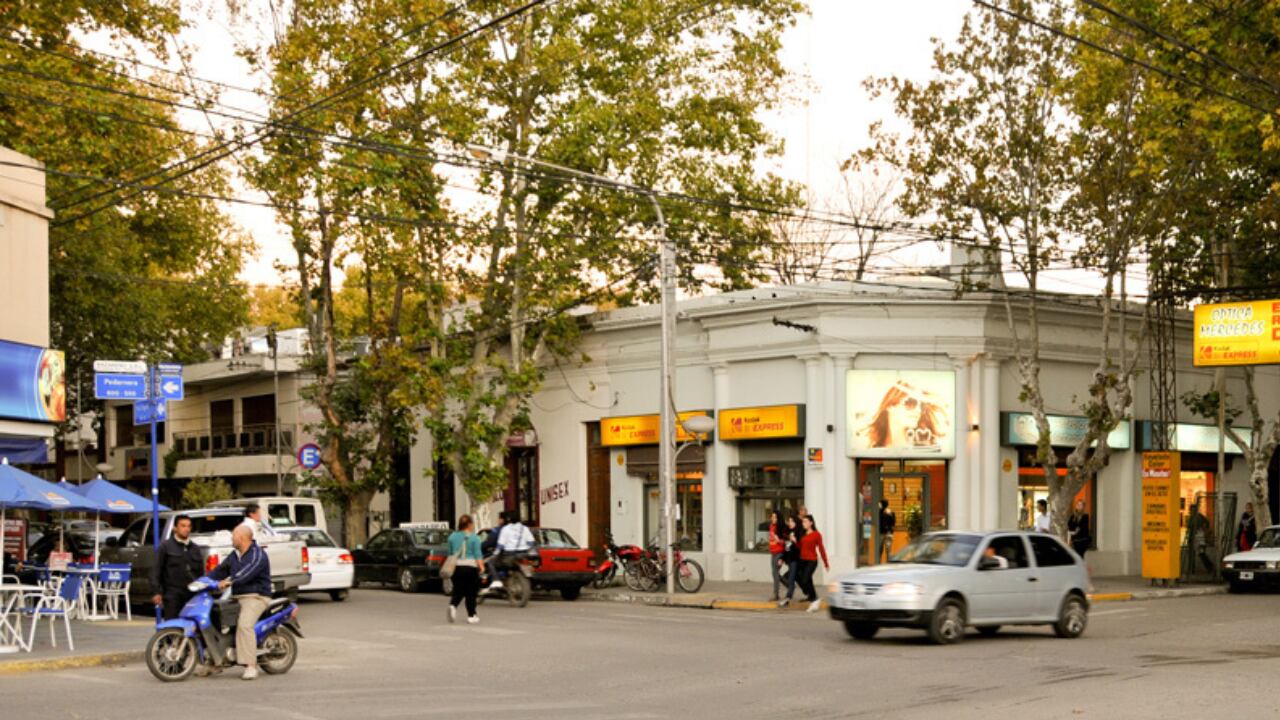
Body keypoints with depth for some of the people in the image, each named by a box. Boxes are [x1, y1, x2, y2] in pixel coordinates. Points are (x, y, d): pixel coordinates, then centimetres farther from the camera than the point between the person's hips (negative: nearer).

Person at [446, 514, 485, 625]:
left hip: (456, 567, 3)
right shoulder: (474, 537, -5)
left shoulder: (452, 536, 6)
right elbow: (478, 554, -11)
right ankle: (471, 616, 10)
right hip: (470, 567, -3)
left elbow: (450, 553, 12)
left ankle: (453, 605, -17)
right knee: (471, 592, 6)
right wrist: (481, 566, -10)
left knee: (458, 591, 10)